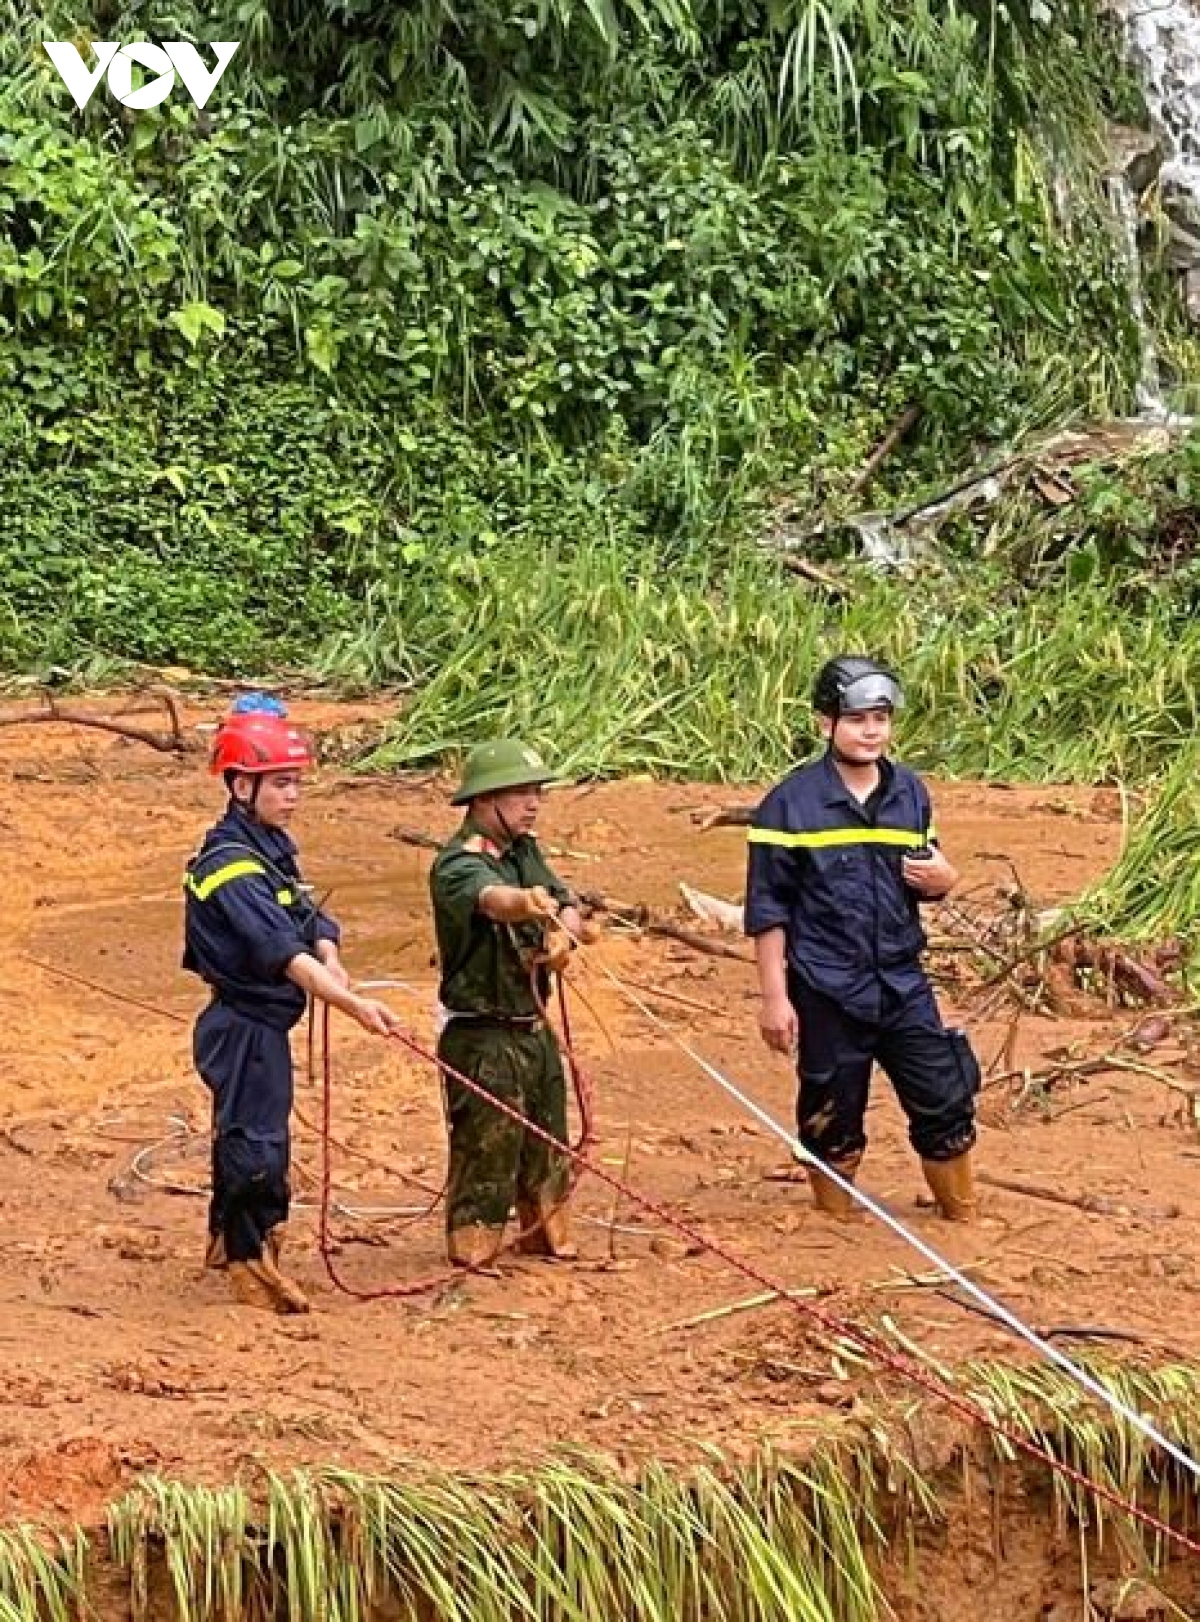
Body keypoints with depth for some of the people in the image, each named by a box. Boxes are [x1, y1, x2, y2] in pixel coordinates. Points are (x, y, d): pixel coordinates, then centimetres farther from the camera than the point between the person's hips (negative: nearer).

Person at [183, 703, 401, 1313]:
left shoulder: (273, 846, 9)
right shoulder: (231, 865, -22)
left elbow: (312, 925, 4)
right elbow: (283, 953, -31)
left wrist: (329, 959, -19)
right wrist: (353, 1005, -39)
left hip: (268, 1025, 10)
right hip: (244, 1027, -10)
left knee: (243, 1132, 22)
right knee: (255, 1141, -3)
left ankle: (226, 1239, 37)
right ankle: (250, 1259, 9)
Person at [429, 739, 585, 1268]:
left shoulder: (525, 850, 9)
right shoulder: (457, 865, -18)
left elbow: (568, 906, 11)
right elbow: (491, 899, -40)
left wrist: (562, 933, -13)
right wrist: (528, 903, -63)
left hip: (534, 1030, 8)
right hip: (483, 1039, -8)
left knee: (547, 1150, 20)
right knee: (485, 1158, -3)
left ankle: (546, 1240, 35)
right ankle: (472, 1260, 6)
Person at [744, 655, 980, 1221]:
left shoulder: (910, 793, 7)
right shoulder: (790, 803, -7)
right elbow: (767, 909, -6)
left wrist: (943, 878, -5)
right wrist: (774, 997, -10)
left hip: (903, 982, 4)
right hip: (827, 993, -4)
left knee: (946, 1101, 3)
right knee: (832, 1117, 6)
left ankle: (965, 1222, 17)